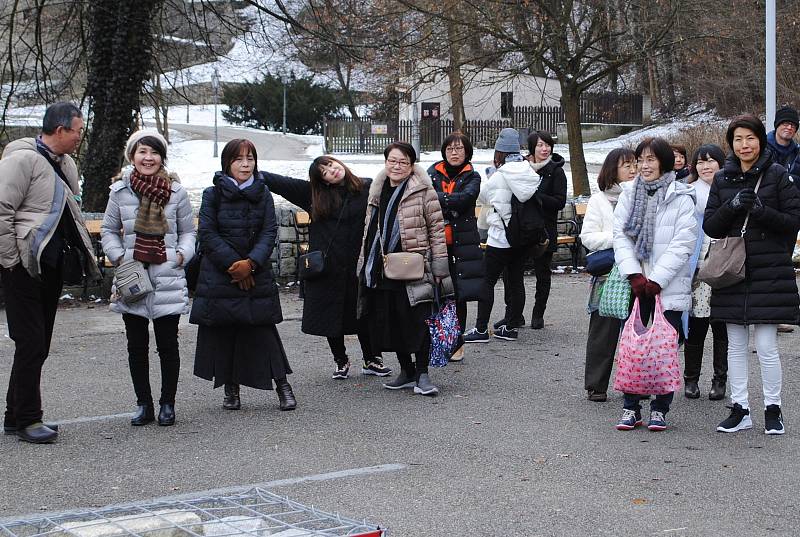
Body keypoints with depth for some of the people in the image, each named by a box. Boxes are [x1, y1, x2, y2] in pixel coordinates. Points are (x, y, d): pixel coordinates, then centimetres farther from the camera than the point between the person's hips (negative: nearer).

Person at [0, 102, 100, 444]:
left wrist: (86, 255, 14)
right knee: (31, 344, -6)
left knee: (38, 346, 13)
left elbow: (72, 214, 24)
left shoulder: (66, 164, 15)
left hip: (51, 267, 9)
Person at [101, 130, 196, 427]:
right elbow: (108, 231, 12)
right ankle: (144, 404, 18)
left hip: (168, 279, -1)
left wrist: (182, 254, -8)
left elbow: (188, 231, 10)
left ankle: (167, 403, 16)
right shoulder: (120, 191, 3)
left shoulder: (176, 191, 0)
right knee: (137, 346, 8)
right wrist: (119, 257, -3)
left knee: (168, 344, 4)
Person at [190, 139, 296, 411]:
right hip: (219, 275, 0)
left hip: (257, 274, 0)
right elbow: (208, 234, -5)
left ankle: (282, 384, 2)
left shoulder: (263, 194, 7)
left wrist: (251, 262, -14)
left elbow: (270, 232, 0)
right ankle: (230, 388, 14)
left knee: (262, 331, -4)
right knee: (222, 334, 2)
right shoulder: (212, 195, 1)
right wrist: (234, 264, -13)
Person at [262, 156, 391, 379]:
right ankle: (341, 361, 25)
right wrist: (257, 175, -10)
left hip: (357, 264, -1)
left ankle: (370, 360, 23)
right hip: (327, 267, 1)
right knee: (330, 315, 8)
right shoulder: (313, 194, 3)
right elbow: (281, 183, 0)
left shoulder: (367, 188, 1)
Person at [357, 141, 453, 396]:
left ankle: (421, 373, 3)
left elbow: (437, 230, -5)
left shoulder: (423, 192, -5)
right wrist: (364, 266, 19)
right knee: (391, 322, 9)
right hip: (383, 268, 6)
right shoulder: (378, 192, 14)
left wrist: (439, 268, -8)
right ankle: (406, 371, 21)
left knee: (418, 321, -7)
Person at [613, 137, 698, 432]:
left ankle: (660, 409, 11)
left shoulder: (681, 198, -4)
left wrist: (656, 279, -13)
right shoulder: (629, 194, 8)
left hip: (669, 287, -3)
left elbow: (683, 244, -9)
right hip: (635, 285, 3)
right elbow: (620, 235, 3)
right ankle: (631, 408, 12)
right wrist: (634, 274, -9)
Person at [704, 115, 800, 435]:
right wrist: (732, 206, -11)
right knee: (736, 345, 9)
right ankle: (740, 410, 18)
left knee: (766, 346, -3)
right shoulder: (722, 179, 8)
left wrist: (762, 210, -19)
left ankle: (772, 409, 11)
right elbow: (710, 227, 6)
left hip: (769, 273, -4)